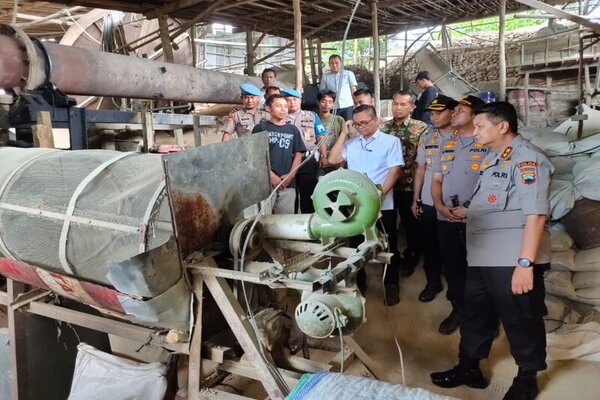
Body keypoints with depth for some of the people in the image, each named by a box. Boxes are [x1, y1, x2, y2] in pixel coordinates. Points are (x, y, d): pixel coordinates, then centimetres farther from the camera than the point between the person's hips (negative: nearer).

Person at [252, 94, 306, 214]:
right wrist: (271, 175, -11)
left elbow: (298, 155, 12)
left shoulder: (293, 130, 16)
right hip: (266, 181, -3)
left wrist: (291, 175, -3)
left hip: (288, 183, 3)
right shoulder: (261, 128, 4)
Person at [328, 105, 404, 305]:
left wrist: (380, 194, -20)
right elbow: (333, 159, -1)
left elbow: (395, 171, -9)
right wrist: (344, 133, -1)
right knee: (356, 245, 15)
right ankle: (359, 282, 32)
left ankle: (391, 285, 24)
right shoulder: (351, 143, 9)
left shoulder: (390, 141, -2)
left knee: (388, 246, 7)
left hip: (383, 205, -4)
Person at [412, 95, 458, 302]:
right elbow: (420, 170, 9)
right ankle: (433, 283, 29)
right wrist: (416, 200, 8)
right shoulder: (427, 139, 7)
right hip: (428, 202, 4)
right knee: (429, 245, 12)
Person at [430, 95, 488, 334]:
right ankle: (458, 308, 30)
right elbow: (436, 180, 13)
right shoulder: (446, 144, 14)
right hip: (446, 219, 5)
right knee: (452, 266, 14)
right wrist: (439, 205, -4)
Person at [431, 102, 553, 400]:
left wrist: (525, 263, -27)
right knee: (476, 315, 19)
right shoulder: (493, 157, 15)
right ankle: (469, 368, 35)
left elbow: (535, 214, -23)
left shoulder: (527, 159, -15)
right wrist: (469, 211, 19)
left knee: (521, 321, 9)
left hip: (513, 261, -9)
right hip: (482, 257, 9)